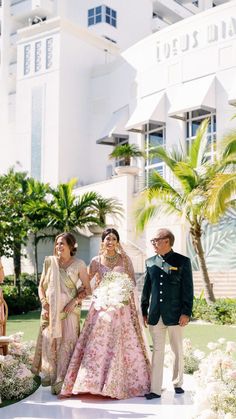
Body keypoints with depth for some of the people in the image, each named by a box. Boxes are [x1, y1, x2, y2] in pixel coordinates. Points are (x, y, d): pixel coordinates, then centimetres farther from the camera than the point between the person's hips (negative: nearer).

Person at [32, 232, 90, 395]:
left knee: (67, 343, -4)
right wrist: (44, 302, -3)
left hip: (69, 310, -2)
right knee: (49, 341, 1)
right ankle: (49, 375, 15)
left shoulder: (79, 264, 0)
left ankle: (62, 381, 1)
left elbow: (87, 288, 3)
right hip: (51, 309, 2)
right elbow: (41, 285, 11)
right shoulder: (49, 262, 6)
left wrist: (75, 301, -10)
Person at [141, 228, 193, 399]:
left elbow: (188, 289, -5)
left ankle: (178, 383, 28)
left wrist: (186, 312, -10)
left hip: (174, 314, -3)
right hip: (155, 315, 3)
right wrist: (144, 311, 11)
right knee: (157, 351, 5)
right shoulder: (150, 262, 7)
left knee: (177, 350, 11)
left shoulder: (183, 261, -4)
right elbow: (146, 288, 12)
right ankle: (155, 390, 8)